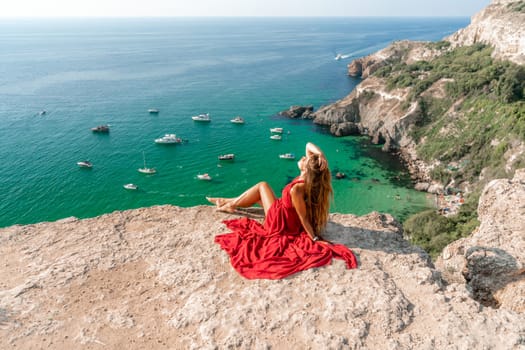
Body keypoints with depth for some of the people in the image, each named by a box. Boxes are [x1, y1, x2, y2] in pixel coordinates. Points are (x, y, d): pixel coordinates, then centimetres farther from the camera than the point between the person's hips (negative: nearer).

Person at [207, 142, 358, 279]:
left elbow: (304, 219, -29)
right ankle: (231, 202, 40)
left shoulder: (296, 189, -38)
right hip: (289, 219, 7)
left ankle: (231, 203, 31)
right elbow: (309, 145, -10)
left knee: (262, 186, 9)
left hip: (281, 223, -7)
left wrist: (315, 238, -23)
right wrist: (320, 156, -27)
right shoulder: (311, 177, -16)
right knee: (262, 186, 20)